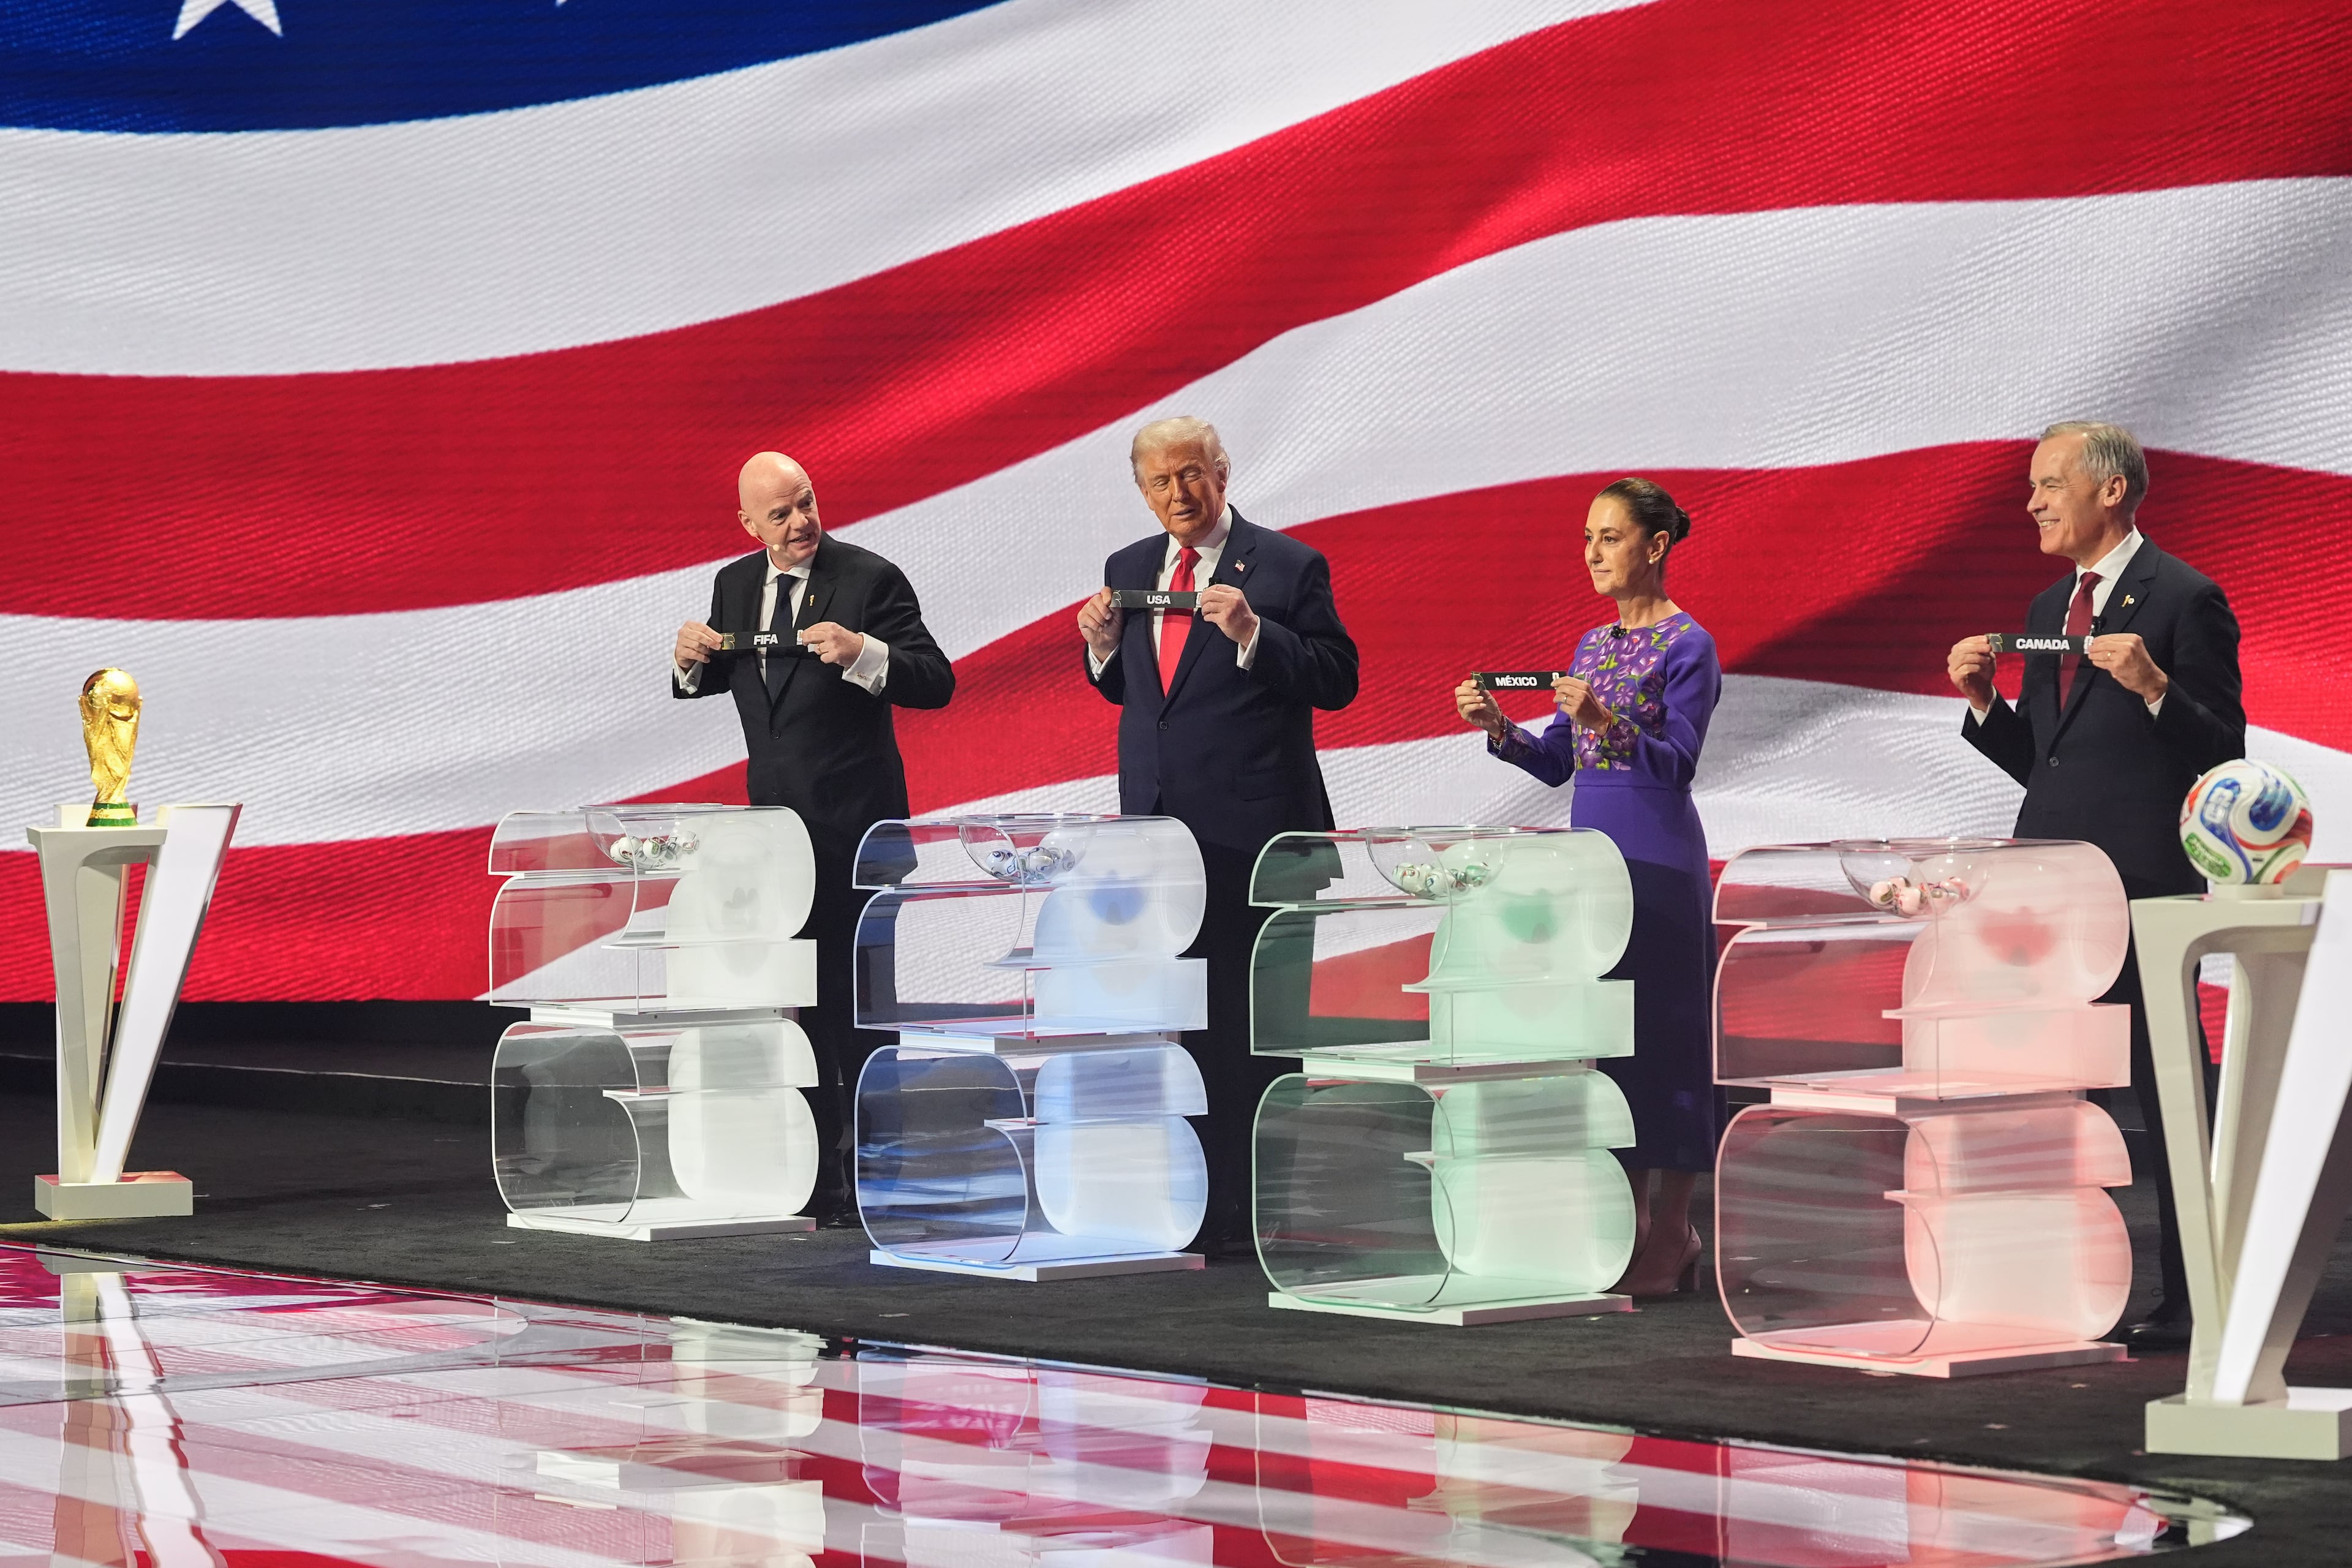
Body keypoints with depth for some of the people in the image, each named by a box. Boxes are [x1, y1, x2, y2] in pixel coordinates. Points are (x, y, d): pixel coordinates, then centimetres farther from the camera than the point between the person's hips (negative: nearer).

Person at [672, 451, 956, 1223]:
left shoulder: (871, 579, -10)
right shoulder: (735, 584, 8)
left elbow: (936, 681, -15)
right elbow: (711, 682, 20)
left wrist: (861, 652, -30)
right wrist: (691, 659, -2)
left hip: (849, 824, -6)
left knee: (853, 994, -5)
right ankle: (813, 1176, 20)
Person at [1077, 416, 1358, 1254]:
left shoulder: (1288, 567, -5)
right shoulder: (1128, 570, 13)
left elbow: (1337, 681, -9)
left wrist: (1251, 633, -21)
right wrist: (1100, 644, -1)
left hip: (1247, 831, -6)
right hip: (1155, 824, 6)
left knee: (1245, 1021, -3)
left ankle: (1242, 1209, 1)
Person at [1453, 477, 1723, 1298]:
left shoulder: (1687, 644, -7)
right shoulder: (1592, 645, 15)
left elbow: (1678, 761, -15)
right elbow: (1558, 764, 14)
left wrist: (1609, 721, -30)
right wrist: (1499, 729, -2)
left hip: (1659, 854, -8)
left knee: (1661, 1027, -5)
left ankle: (1672, 1234, 0)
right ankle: (1630, 1223, 14)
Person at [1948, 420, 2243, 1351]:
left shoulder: (2184, 600, -6)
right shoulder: (2049, 608, 18)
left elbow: (2223, 753, -10)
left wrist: (2152, 685, -24)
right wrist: (1984, 700, 4)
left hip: (2144, 885, -8)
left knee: (2167, 1091, -3)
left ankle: (2188, 1300, 1)